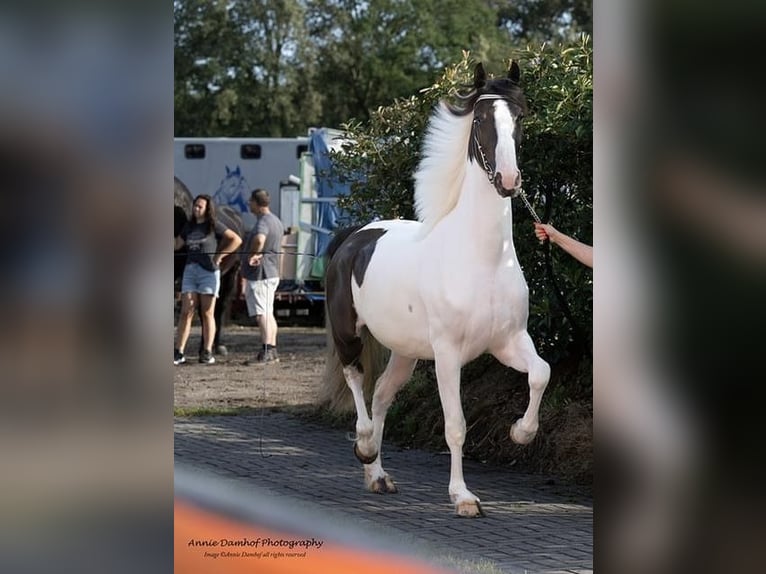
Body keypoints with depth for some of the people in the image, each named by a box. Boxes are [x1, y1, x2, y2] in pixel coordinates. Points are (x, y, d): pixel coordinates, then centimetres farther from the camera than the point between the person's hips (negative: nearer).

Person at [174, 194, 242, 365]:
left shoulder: (214, 226, -2)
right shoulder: (189, 227, 13)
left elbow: (237, 240, -5)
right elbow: (177, 245, 19)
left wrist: (220, 256, -9)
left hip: (209, 272, -4)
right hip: (190, 270, 4)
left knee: (207, 313, -2)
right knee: (186, 312, -3)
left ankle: (207, 353, 2)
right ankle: (178, 352, -5)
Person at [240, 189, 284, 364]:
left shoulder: (263, 222, -20)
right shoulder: (276, 221, 13)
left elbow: (259, 239, -41)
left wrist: (253, 254, -23)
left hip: (259, 274, -10)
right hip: (272, 272, 10)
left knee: (261, 313, -15)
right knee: (268, 313, 15)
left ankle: (265, 352, -23)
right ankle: (272, 352, 19)